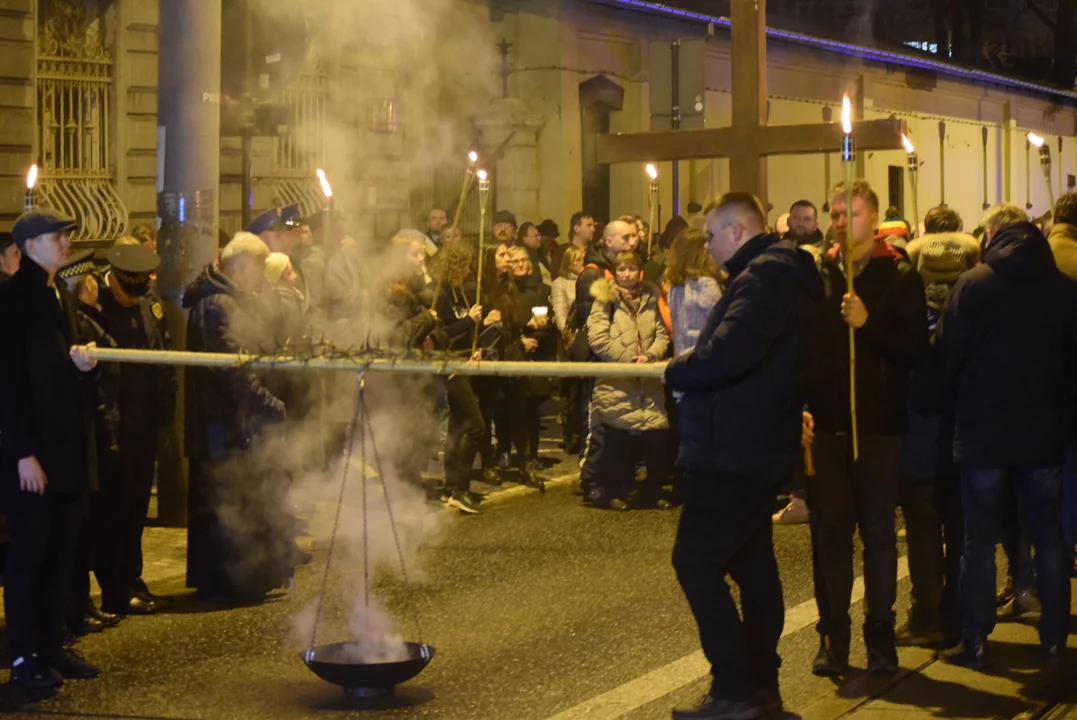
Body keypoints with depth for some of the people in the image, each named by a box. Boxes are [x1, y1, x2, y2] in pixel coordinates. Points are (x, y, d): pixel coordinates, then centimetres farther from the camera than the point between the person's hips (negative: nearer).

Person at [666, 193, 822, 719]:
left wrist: (675, 371, -11)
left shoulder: (766, 276, -17)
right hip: (756, 445, 11)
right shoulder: (780, 274, 17)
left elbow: (725, 355, -28)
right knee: (750, 562, 15)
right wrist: (688, 370, 5)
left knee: (696, 561, -8)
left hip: (734, 448, -11)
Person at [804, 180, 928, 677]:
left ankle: (880, 636, 15)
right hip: (825, 424, 2)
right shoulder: (817, 274, 6)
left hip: (877, 424, -2)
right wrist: (798, 403, -7)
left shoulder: (899, 276, -2)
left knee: (878, 532, 5)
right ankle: (833, 637, 13)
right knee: (829, 531, 5)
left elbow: (915, 351, -9)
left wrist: (868, 324, -21)